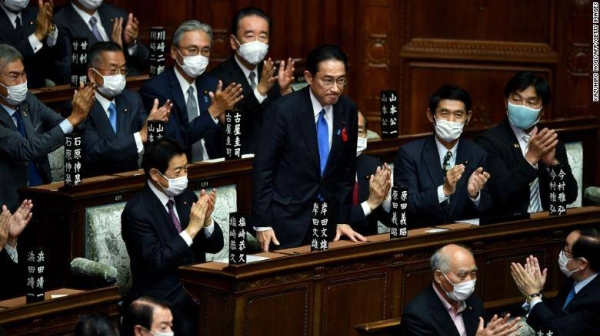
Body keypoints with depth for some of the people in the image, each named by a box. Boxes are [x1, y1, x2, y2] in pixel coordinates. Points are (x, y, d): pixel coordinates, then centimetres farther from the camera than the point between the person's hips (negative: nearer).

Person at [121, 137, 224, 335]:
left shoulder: (186, 196, 9)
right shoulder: (137, 211, -11)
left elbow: (215, 246, 11)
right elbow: (155, 262, -19)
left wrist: (207, 219, -9)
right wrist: (191, 229, -22)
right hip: (163, 301, -6)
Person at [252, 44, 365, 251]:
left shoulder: (348, 110, 2)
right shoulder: (283, 110, -13)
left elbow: (347, 169, 9)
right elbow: (263, 168, -10)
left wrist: (343, 220, 6)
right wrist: (262, 224, -12)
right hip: (287, 218, -4)